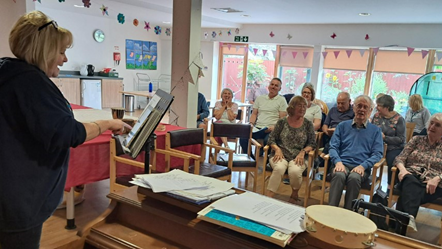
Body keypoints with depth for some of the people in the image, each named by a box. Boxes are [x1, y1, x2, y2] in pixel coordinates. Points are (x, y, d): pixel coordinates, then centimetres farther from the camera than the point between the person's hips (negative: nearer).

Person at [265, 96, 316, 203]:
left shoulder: (308, 124, 9)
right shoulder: (282, 122, 7)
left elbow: (312, 143, 7)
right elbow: (271, 139, 8)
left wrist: (303, 152, -11)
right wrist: (277, 149, -11)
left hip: (298, 157, 0)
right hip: (281, 155, 0)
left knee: (295, 171, -32)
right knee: (279, 168, -34)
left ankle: (294, 195, 0)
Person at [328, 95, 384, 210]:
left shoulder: (375, 130, 17)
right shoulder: (343, 126, 19)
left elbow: (377, 154, 7)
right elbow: (333, 147, 11)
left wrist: (363, 166, -12)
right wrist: (338, 162, -10)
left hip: (361, 167, 0)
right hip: (342, 164, 1)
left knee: (354, 177, -34)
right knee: (339, 175, -34)